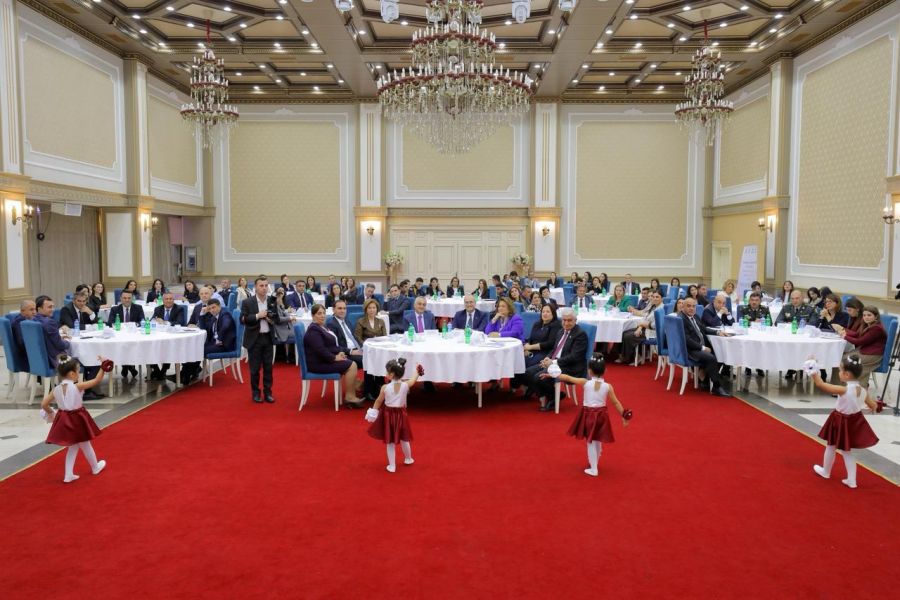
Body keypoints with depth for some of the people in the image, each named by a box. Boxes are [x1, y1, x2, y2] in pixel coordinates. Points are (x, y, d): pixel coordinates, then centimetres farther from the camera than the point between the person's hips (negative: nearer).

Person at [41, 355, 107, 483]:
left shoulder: (56, 389, -3)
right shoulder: (77, 386, -19)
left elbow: (44, 404, 2)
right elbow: (96, 380, -20)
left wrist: (51, 413, 19)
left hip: (64, 421, 5)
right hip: (77, 420, -4)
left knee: (73, 446, 20)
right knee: (85, 445, 16)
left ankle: (68, 475, 17)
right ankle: (95, 467, 37)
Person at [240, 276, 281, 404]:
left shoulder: (272, 302, 4)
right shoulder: (247, 302, -6)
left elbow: (278, 320, 8)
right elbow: (243, 319, -13)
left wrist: (272, 320, -13)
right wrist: (257, 316, -21)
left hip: (268, 338, 3)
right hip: (254, 339, -3)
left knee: (268, 367, 7)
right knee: (255, 368, 5)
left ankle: (267, 392, 17)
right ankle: (255, 393, 17)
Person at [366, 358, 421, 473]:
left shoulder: (385, 387, -18)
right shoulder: (405, 385, -13)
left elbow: (378, 401, -3)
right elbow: (414, 379, 9)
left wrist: (373, 411, 14)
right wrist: (417, 370, 28)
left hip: (388, 415, -2)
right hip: (401, 414, 2)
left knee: (390, 442, 10)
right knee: (404, 439, 23)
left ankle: (392, 466, 16)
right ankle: (408, 459, 43)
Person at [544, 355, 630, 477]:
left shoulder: (585, 383, -12)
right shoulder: (608, 386, -8)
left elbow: (568, 378, -6)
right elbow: (616, 403, -3)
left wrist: (551, 374, 2)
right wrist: (624, 416, 8)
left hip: (588, 415, -2)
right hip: (601, 415, 2)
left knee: (591, 442, 9)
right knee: (598, 441, 20)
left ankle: (593, 469, 14)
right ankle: (594, 463, 37)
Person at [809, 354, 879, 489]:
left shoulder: (844, 390, -29)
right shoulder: (863, 391, -8)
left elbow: (821, 385, -32)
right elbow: (873, 406, 9)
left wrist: (813, 372, -26)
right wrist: (875, 405, 32)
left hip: (841, 424, -6)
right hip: (855, 423, 6)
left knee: (831, 447, 18)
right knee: (847, 451, 19)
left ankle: (825, 471, 37)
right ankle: (851, 480, 20)